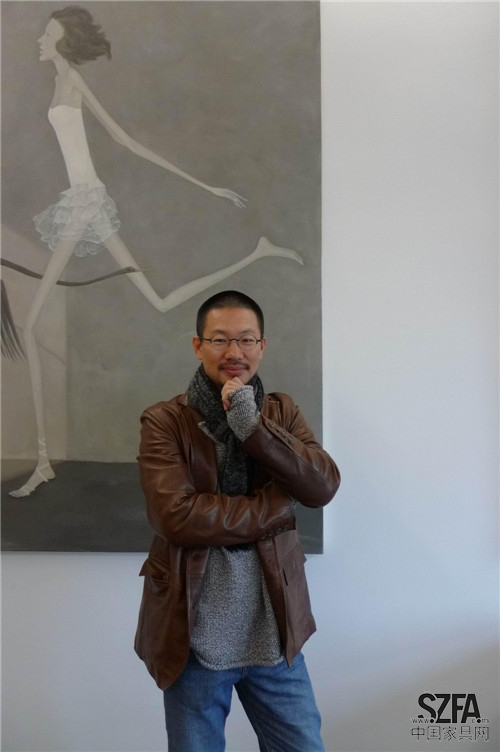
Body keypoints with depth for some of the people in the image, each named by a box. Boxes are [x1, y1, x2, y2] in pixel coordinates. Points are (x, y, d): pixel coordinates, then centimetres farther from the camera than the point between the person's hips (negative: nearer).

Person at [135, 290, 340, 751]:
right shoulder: (165, 422, -7)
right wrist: (274, 507, -14)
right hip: (194, 636, -2)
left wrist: (253, 427, -20)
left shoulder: (281, 412, 4)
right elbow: (175, 514, -19)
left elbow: (323, 486, -9)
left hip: (274, 633, 3)